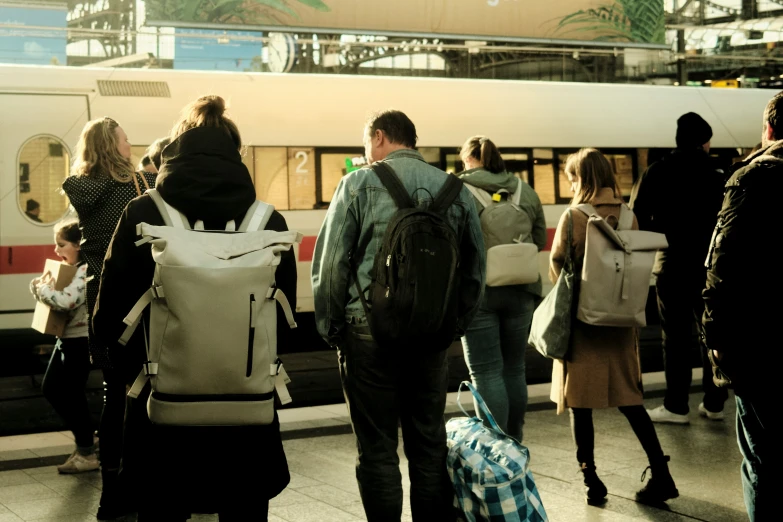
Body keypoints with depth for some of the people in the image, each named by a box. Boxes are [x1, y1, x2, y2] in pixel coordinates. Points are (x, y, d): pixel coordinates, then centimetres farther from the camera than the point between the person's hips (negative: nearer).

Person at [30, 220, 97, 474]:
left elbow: (66, 301, -32)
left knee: (70, 395, -2)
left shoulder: (84, 272, -20)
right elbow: (56, 297, 16)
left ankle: (86, 454, 11)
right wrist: (40, 285, -6)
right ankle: (87, 435, 29)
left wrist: (41, 287, -17)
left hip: (79, 341, -10)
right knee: (50, 388, 17)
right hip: (66, 338, 10)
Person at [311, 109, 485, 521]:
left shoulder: (359, 184, -3)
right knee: (429, 446, 12)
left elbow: (330, 265, -5)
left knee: (377, 449, 3)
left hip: (369, 333, -3)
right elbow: (474, 271, 12)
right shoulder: (456, 190, 8)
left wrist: (330, 329, 4)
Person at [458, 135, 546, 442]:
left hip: (477, 291, -5)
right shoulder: (526, 192, 7)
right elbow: (540, 240, 10)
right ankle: (514, 446, 24)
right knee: (514, 370, 15)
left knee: (486, 373, -1)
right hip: (520, 291, 5)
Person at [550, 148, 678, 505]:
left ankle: (590, 480, 7)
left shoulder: (573, 216, -12)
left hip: (582, 317, -4)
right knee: (628, 396, 12)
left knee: (579, 399, 6)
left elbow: (557, 268, -6)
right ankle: (660, 473, 6)